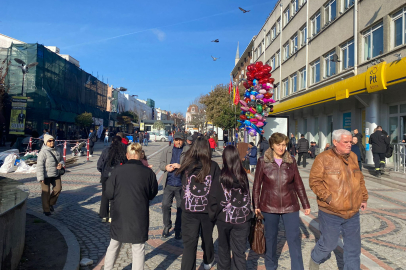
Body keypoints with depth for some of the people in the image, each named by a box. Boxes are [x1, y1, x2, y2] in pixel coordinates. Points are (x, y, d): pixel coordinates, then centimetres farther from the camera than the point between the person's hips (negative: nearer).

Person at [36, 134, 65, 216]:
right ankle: (46, 209, 17)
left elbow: (61, 160, 19)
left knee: (58, 188, 5)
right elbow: (40, 165, -18)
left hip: (55, 174, 6)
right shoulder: (43, 152, -15)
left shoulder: (56, 151, 8)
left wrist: (61, 164, -6)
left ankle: (51, 203, 29)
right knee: (46, 192, 3)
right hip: (46, 176, -6)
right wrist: (41, 178, -21)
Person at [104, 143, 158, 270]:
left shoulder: (117, 171, -10)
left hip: (120, 216, 2)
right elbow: (152, 194, 1)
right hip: (139, 217, -1)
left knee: (114, 246, 22)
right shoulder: (148, 172, -11)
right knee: (138, 249, 11)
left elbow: (109, 194, -4)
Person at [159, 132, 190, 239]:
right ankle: (167, 226, 24)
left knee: (181, 207, 7)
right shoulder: (167, 151, 13)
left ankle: (178, 229, 23)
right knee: (165, 205, 2)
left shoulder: (188, 151, -1)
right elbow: (161, 164, 14)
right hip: (169, 183, 3)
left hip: (181, 184, -3)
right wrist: (166, 167, -7)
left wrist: (180, 166, -22)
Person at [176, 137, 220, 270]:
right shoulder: (213, 166, -8)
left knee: (189, 243, 5)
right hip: (207, 209, 1)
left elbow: (183, 185, 6)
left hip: (189, 210, -1)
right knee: (207, 238, 23)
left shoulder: (187, 165, -5)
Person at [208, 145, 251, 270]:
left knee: (224, 248, 21)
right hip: (242, 219, 1)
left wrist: (213, 215, 3)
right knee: (239, 252, 8)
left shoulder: (219, 177, -14)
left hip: (224, 218, -1)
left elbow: (213, 199, -10)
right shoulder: (243, 175, -6)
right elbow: (247, 196, 4)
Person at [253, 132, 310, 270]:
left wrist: (306, 204, 10)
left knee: (294, 239, 0)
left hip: (290, 206, 1)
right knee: (270, 237, 14)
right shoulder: (263, 161, -4)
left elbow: (298, 184, 8)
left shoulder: (291, 161, 2)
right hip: (269, 206, -1)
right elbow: (257, 185, -1)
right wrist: (256, 205, -2)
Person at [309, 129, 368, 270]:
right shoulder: (323, 158, -13)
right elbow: (314, 181, -14)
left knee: (353, 247, 13)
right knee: (328, 244, 10)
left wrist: (363, 198, 16)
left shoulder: (353, 157, 7)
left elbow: (360, 179, 18)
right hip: (331, 213, -5)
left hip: (353, 212, 6)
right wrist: (328, 197, -20)